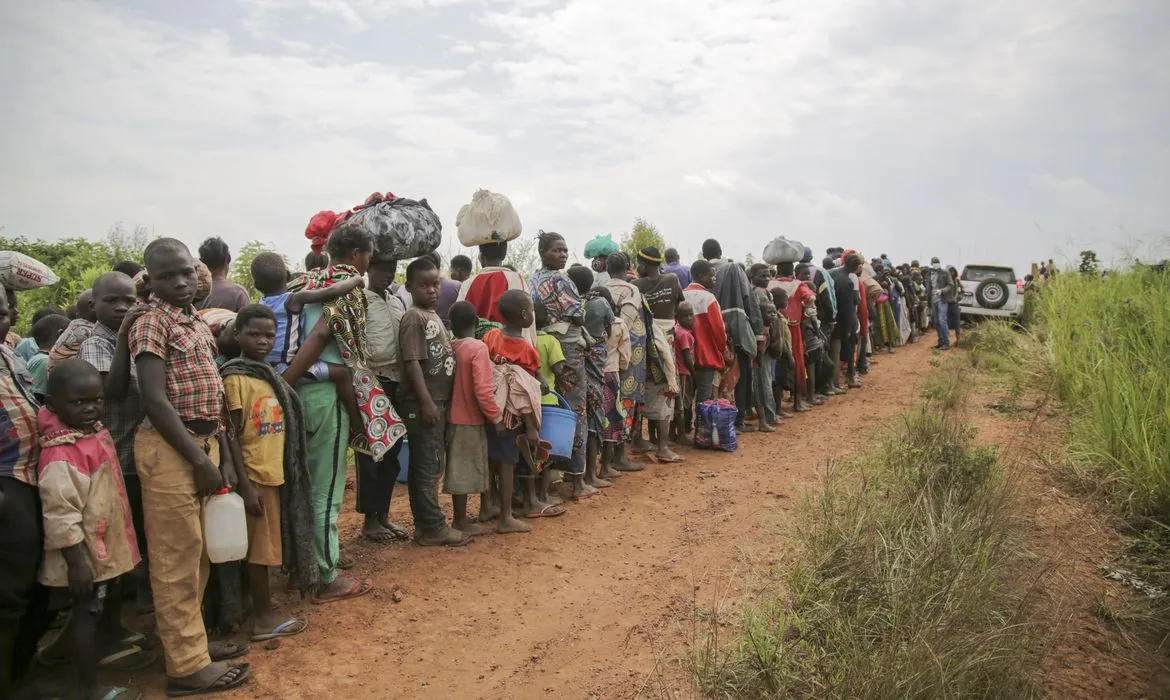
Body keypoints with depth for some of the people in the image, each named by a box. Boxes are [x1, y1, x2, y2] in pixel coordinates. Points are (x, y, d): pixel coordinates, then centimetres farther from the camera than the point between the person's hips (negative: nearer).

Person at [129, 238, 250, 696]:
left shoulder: (197, 322, 13)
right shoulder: (151, 322, -12)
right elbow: (155, 401, -19)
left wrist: (221, 451, 11)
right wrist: (198, 460, -18)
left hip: (203, 441, 8)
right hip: (170, 449, -8)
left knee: (198, 553, 16)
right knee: (177, 558, 0)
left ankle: (189, 639, 31)